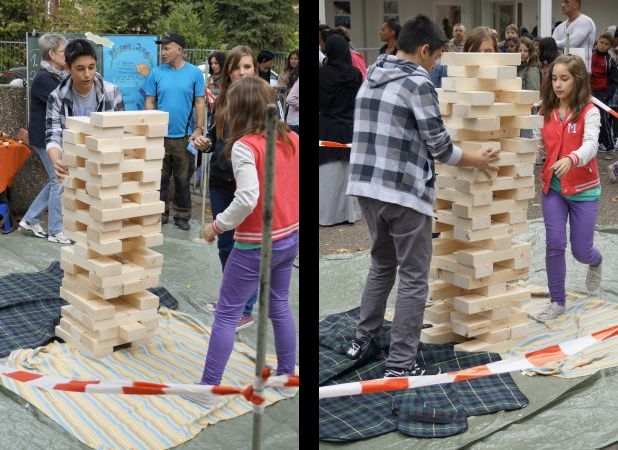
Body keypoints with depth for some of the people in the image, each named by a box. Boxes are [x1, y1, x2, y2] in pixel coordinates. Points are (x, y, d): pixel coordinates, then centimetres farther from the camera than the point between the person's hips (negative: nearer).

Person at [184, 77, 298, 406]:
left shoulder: (245, 145, -19)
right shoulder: (292, 139, 2)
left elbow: (247, 199, -28)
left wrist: (217, 226, -16)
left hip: (255, 244, -7)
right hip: (289, 238, 7)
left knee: (226, 315, 4)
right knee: (279, 307, 21)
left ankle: (208, 390, 9)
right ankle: (287, 375, 31)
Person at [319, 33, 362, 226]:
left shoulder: (323, 73, -11)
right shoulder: (356, 73, -5)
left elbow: (320, 101, -6)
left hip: (328, 127, -2)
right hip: (351, 126, 2)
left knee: (329, 170, 4)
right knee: (349, 169, 11)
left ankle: (328, 213, 7)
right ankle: (349, 210, 16)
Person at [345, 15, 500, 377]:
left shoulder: (371, 79, 13)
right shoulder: (418, 83, -10)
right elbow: (439, 146, -9)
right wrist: (477, 160, 7)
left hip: (367, 188, 8)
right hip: (405, 192, -8)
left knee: (382, 265, 23)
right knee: (414, 278, 1)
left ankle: (363, 340, 29)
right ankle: (401, 364, 3)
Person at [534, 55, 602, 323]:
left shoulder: (589, 112, -12)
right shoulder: (546, 112, 2)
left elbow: (590, 145, -27)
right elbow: (538, 147, 3)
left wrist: (571, 159, -47)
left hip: (583, 189, -3)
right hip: (552, 187, 3)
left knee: (580, 251, 5)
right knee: (555, 243, -7)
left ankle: (596, 263, 44)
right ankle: (557, 302, 8)